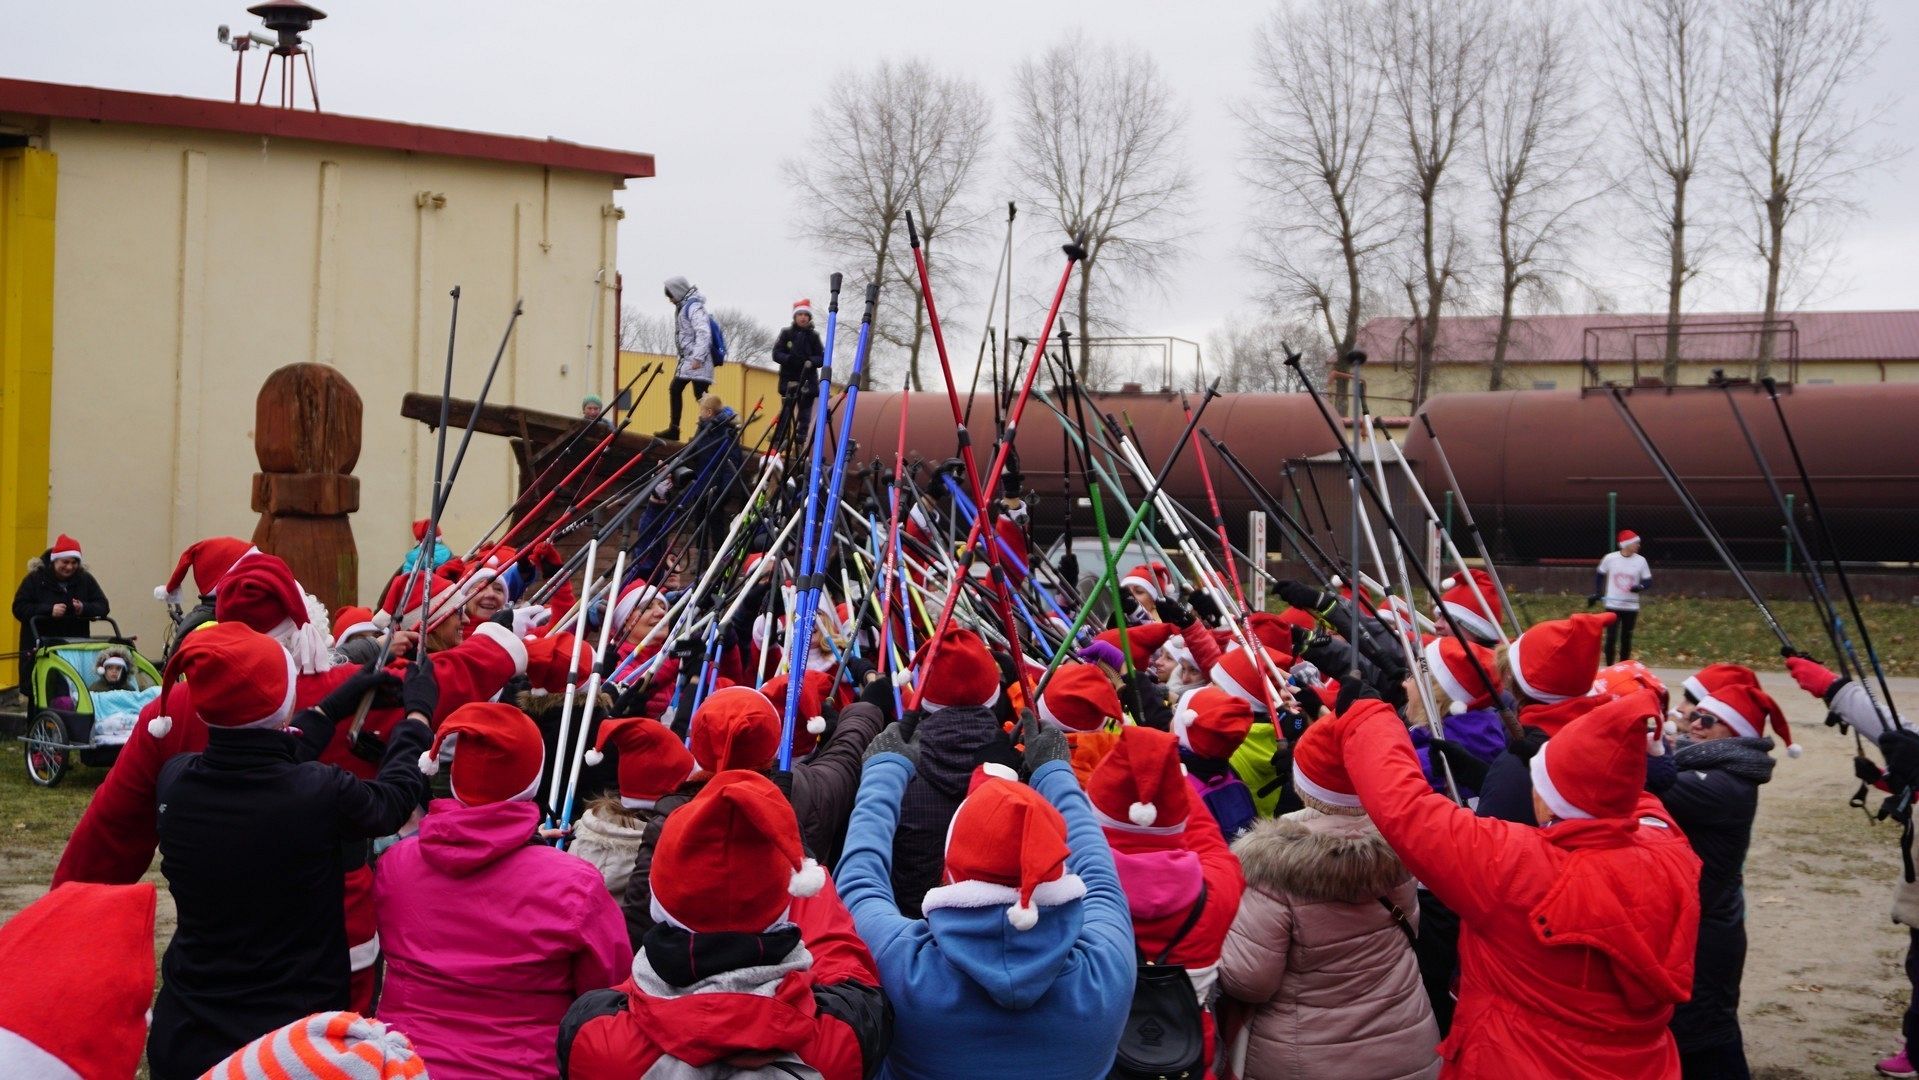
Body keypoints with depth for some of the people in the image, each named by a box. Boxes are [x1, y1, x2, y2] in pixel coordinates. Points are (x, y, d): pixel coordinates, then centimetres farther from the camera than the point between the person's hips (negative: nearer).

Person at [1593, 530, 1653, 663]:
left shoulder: (1640, 560, -3)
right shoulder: (1610, 558, -6)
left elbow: (1648, 580, 1)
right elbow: (1599, 575, 9)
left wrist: (1640, 587, -21)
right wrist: (1596, 594, 5)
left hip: (1631, 607, 1)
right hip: (1612, 605, -1)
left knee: (1626, 639, 8)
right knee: (1611, 638, -5)